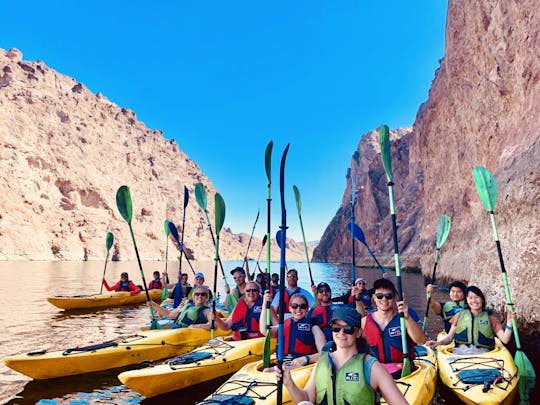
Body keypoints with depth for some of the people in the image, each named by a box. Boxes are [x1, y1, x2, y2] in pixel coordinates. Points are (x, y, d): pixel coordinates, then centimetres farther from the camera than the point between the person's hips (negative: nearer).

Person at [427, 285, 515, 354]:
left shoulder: (491, 319, 18)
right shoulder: (459, 316, 20)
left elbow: (505, 340, 7)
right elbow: (449, 337, 16)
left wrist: (509, 322, -6)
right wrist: (438, 342, -4)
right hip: (460, 351, 0)